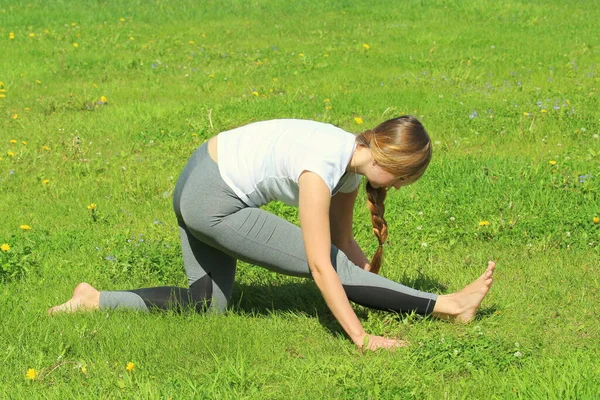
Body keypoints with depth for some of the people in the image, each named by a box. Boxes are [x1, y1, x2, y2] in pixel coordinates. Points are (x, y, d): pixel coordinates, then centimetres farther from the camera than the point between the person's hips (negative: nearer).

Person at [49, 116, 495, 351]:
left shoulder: (352, 158, 0)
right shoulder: (321, 167, -27)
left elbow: (343, 241, 8)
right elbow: (322, 265, -29)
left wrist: (379, 292, 1)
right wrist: (361, 337, -28)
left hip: (198, 186, 10)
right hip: (212, 201, -9)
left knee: (208, 305, 16)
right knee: (327, 262, -10)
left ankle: (95, 300, 15)